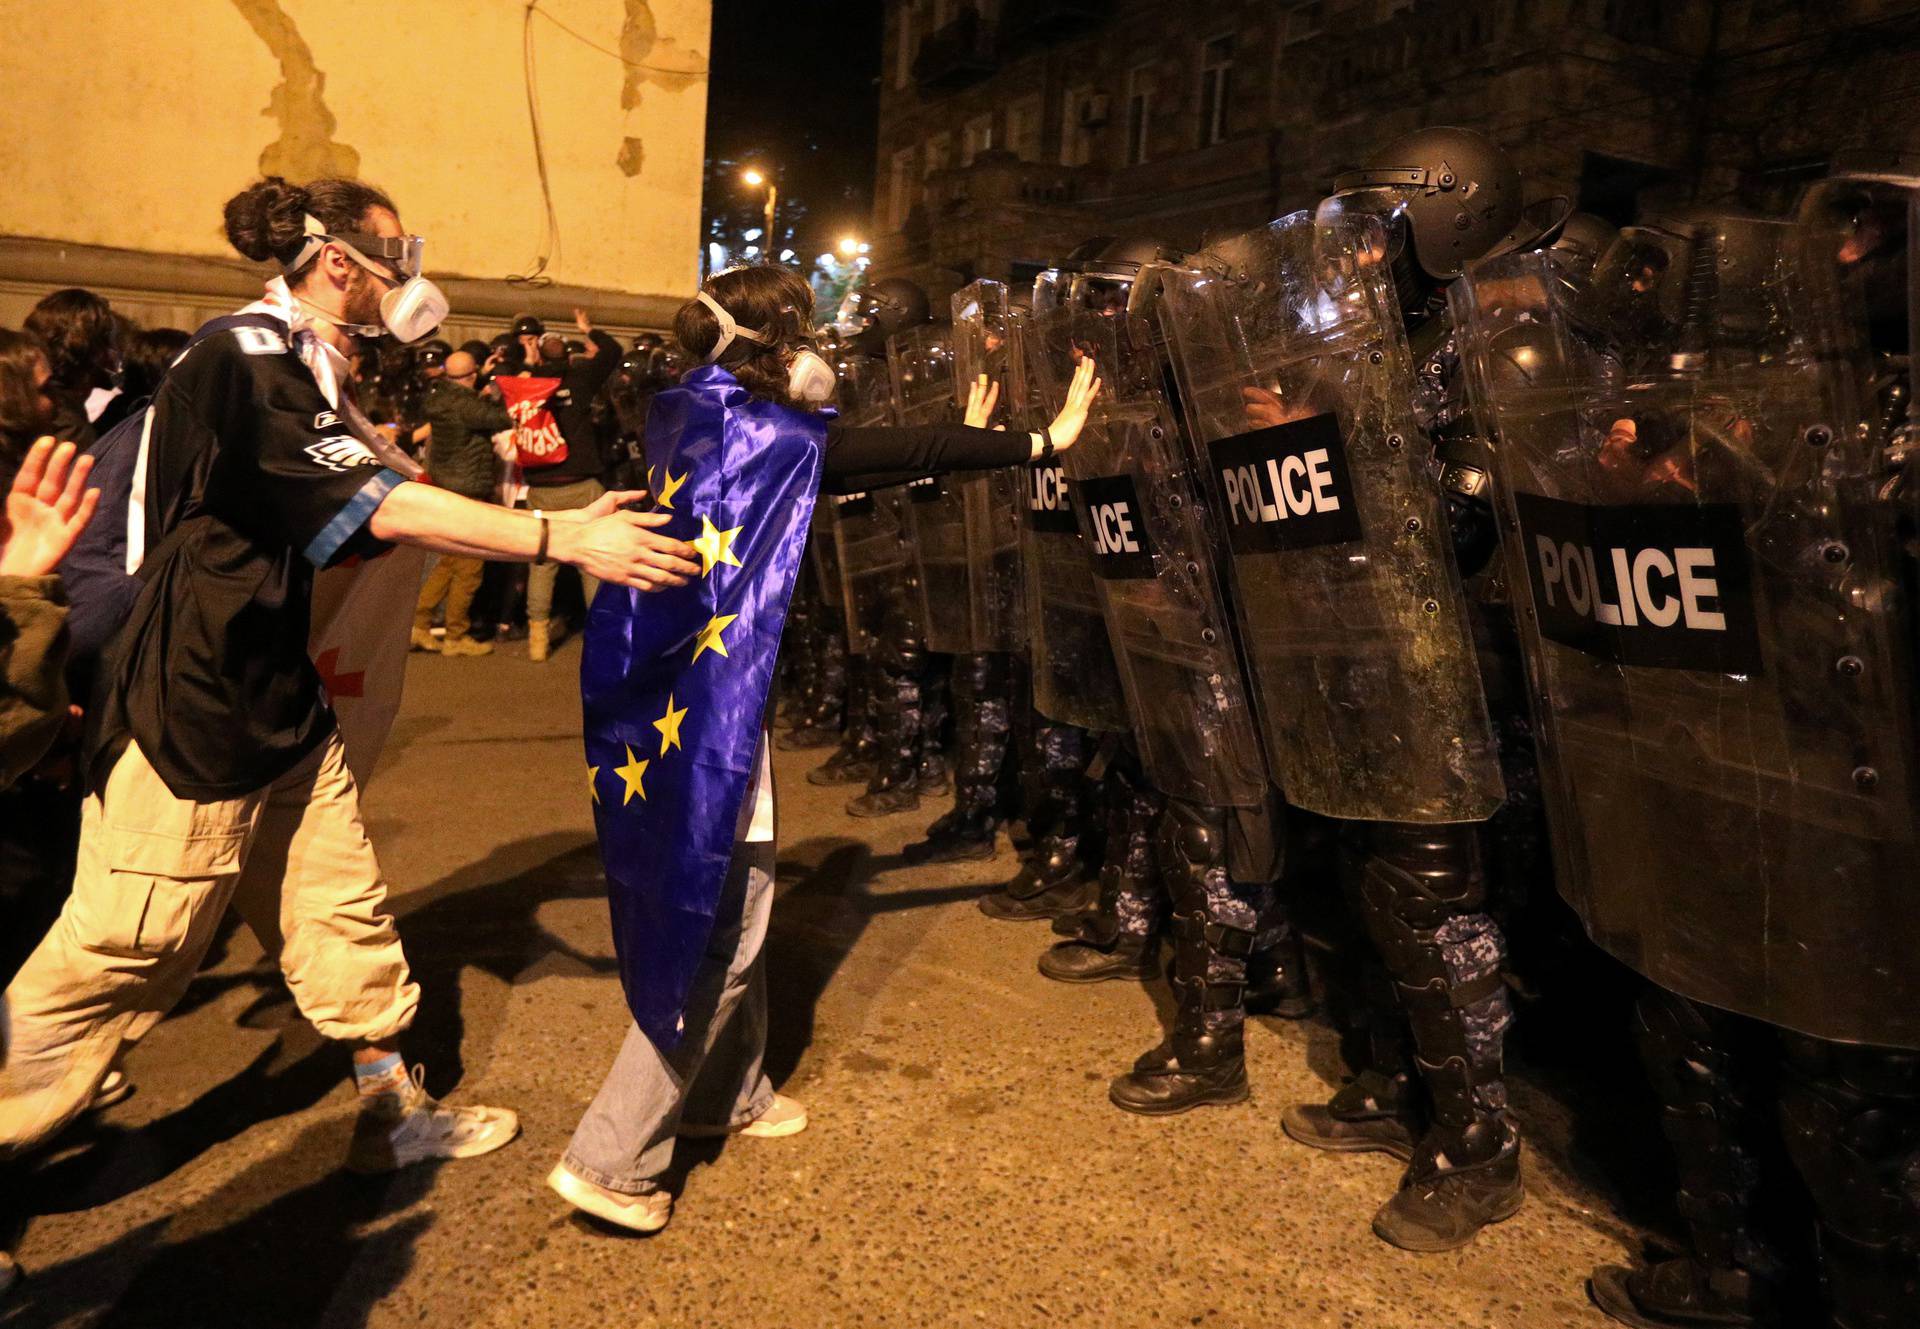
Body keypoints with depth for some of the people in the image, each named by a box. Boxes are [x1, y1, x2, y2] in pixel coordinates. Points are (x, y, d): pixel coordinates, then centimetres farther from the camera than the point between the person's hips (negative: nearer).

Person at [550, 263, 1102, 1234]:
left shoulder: (694, 420, 12)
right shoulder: (758, 428, -13)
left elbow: (855, 465, 18)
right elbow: (892, 453, -12)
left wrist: (966, 442, 22)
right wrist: (1040, 441, -4)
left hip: (669, 696, 10)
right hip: (704, 708, -10)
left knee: (731, 904, 20)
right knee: (718, 928, -1)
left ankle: (725, 1093, 36)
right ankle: (610, 1159, 7)